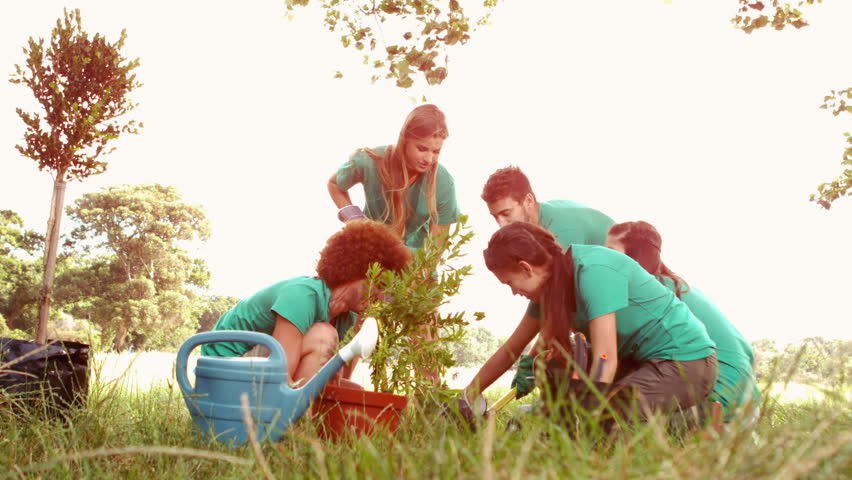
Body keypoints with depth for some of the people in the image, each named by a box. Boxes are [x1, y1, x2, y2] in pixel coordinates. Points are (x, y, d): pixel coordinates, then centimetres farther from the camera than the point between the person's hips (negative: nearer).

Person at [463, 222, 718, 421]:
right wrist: (467, 398, 10)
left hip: (686, 361, -9)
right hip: (650, 361, 9)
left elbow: (606, 360, -28)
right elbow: (510, 350, 10)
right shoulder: (552, 283, 3)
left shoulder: (592, 271, -24)